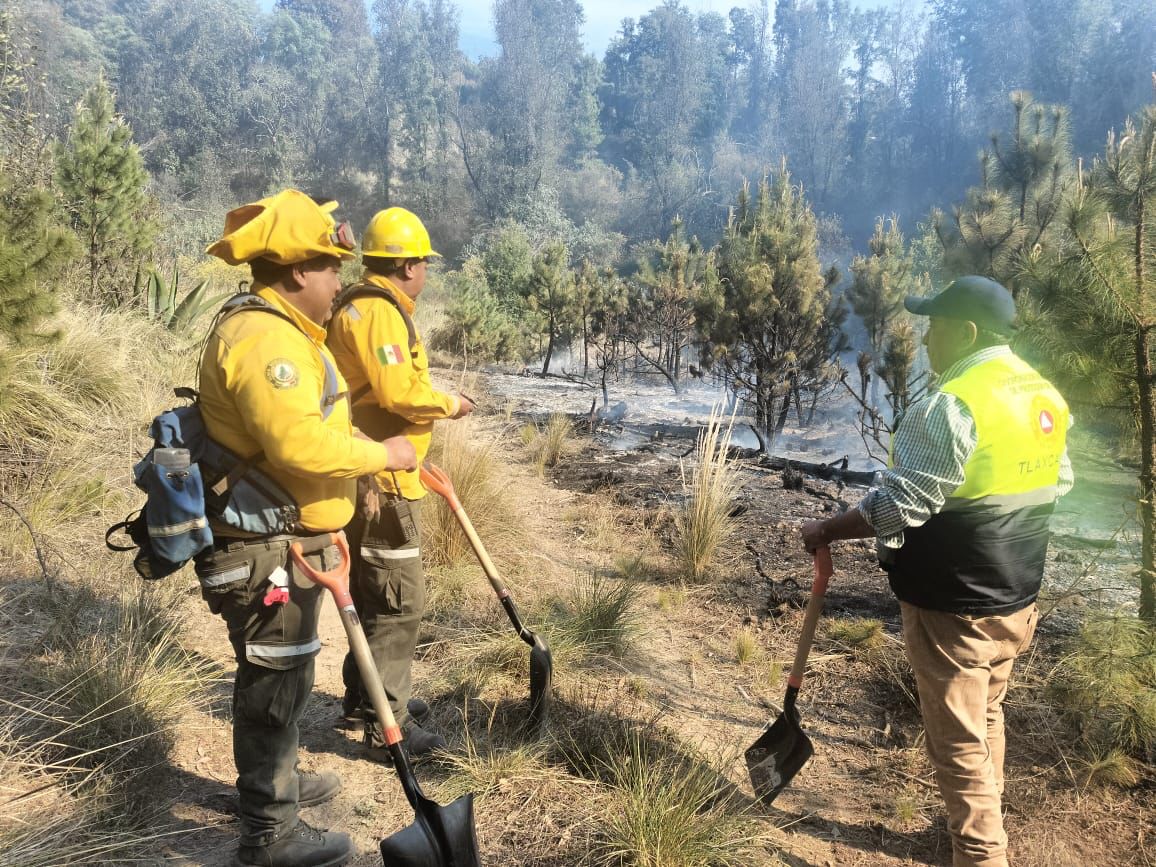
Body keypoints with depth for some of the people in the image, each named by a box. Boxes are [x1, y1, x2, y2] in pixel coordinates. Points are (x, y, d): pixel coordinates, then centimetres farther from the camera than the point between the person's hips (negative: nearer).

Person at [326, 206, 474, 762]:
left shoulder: (368, 304, 16)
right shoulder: (376, 310, -17)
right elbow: (399, 391, -26)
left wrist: (436, 400, 10)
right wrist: (448, 404, -11)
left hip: (374, 475, 11)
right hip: (379, 481, -11)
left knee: (377, 590, 21)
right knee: (399, 601, -4)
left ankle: (365, 695, 35)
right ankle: (388, 727, 4)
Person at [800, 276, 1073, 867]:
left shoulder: (951, 406, -24)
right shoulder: (1047, 397, 3)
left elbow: (895, 506, -26)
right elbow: (1057, 484, 16)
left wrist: (825, 532, -13)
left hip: (954, 607, -9)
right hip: (1017, 598, 9)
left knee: (959, 742, 6)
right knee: (985, 719, 26)